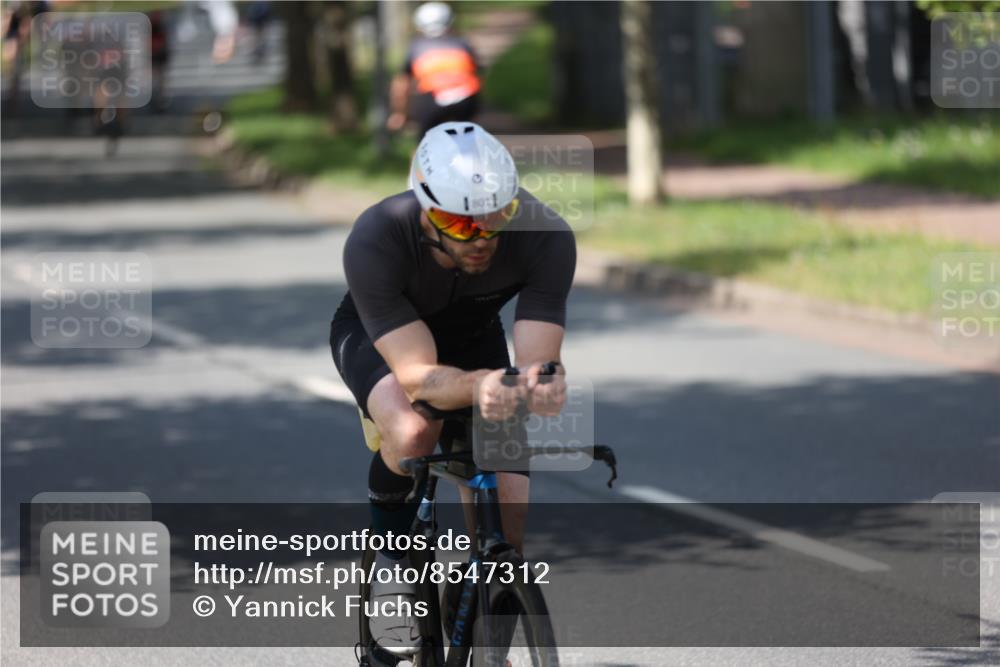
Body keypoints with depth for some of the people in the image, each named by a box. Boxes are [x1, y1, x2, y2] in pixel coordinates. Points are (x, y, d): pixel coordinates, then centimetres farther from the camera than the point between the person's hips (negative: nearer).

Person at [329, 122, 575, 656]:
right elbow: (416, 374, -43)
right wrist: (478, 386, -65)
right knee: (412, 433, -36)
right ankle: (391, 567, -8)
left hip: (471, 336, 2)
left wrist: (541, 384, -60)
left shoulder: (545, 238, -35)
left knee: (505, 517, -10)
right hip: (376, 332, -2)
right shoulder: (375, 241, -40)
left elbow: (535, 360, -36)